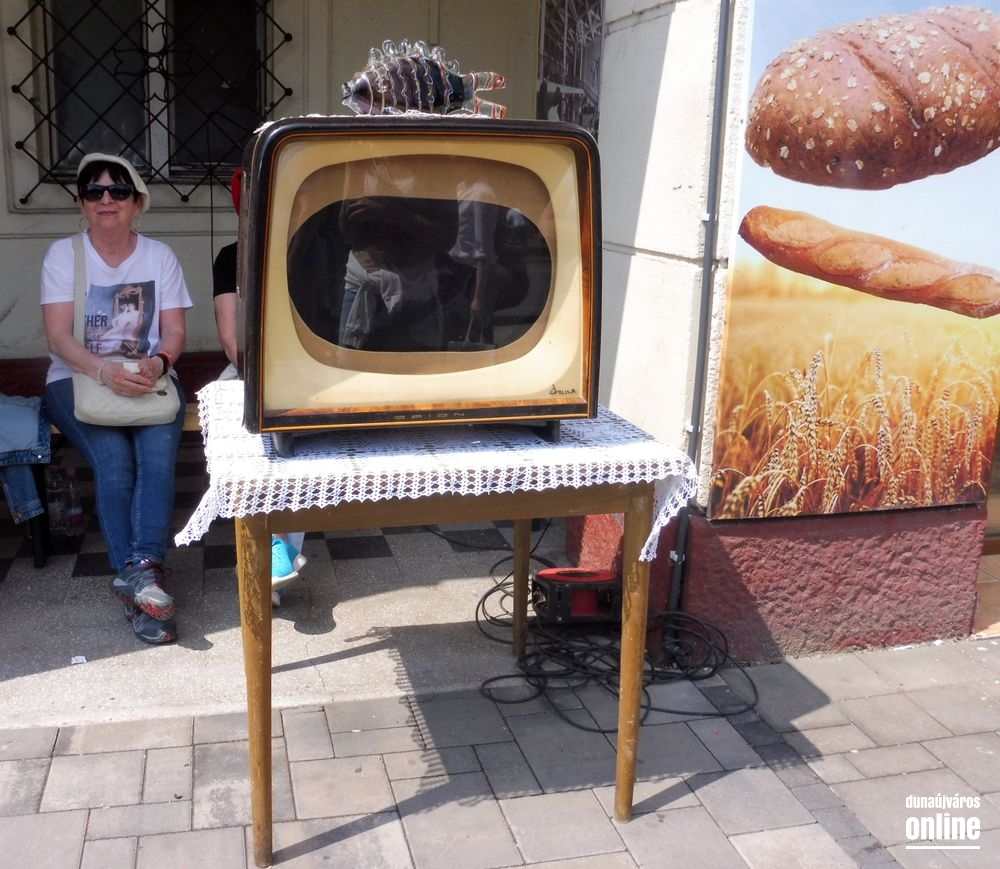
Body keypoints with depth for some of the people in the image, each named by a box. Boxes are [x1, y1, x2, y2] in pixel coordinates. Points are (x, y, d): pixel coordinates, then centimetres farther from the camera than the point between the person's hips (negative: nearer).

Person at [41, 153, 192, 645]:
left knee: (158, 453, -30)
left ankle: (142, 567, -40)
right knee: (113, 459, -29)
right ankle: (146, 582, -31)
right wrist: (105, 371, -26)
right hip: (78, 379, -1)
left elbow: (175, 332, 3)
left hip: (150, 379, 2)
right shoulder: (63, 255, 2)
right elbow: (58, 336, -7)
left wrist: (157, 363, -21)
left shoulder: (160, 256, 8)